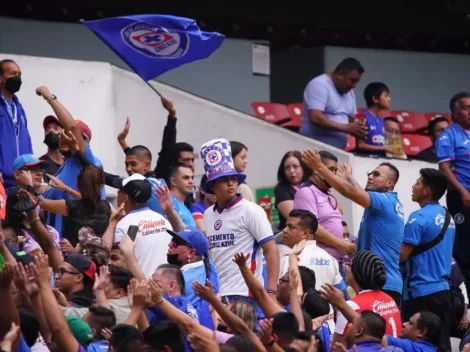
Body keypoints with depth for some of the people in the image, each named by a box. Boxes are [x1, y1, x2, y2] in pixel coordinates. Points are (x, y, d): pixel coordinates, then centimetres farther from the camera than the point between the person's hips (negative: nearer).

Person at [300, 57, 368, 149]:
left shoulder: (349, 93, 16)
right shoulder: (319, 85, -11)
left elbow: (352, 119, 22)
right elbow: (315, 118, -22)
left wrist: (358, 130, -2)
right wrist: (346, 128, -20)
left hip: (338, 150, 8)